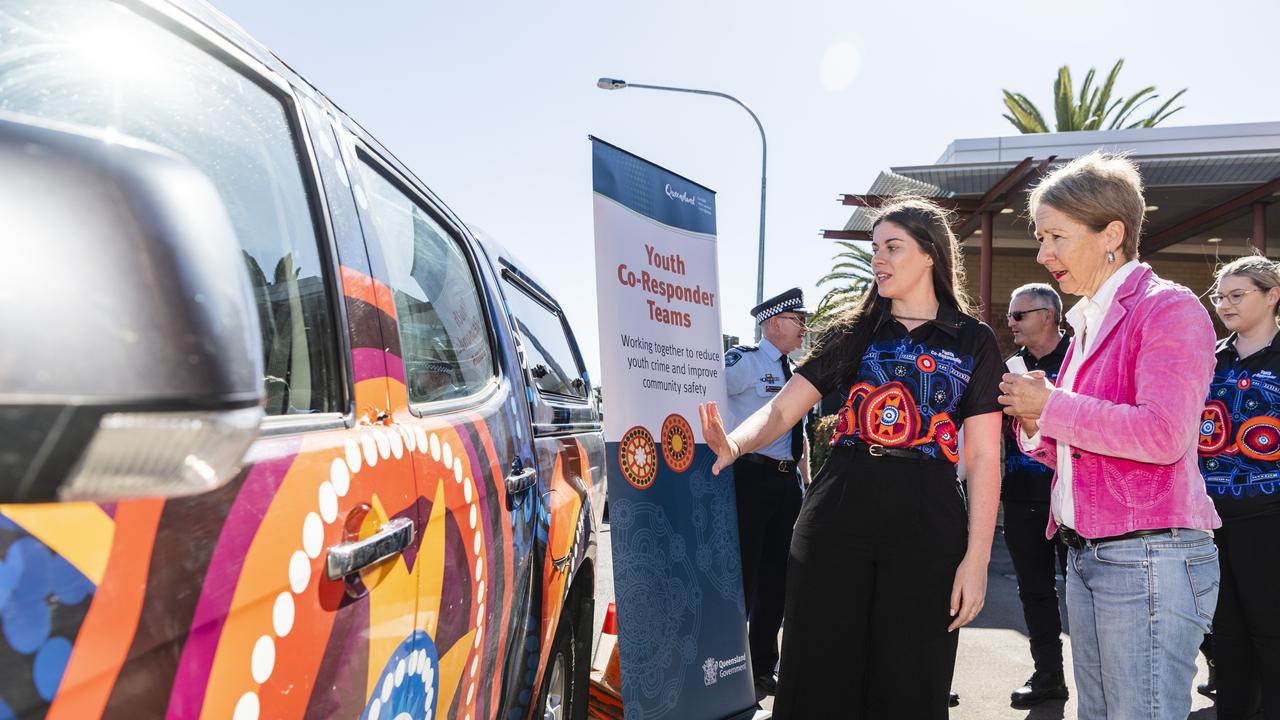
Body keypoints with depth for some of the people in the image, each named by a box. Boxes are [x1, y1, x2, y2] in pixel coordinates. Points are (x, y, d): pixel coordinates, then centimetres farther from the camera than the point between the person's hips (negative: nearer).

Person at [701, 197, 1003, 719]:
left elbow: (983, 458, 2)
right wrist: (735, 444, -19)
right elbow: (782, 410, 2)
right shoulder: (851, 333, 11)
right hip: (837, 513, 2)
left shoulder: (973, 342, 6)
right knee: (820, 677, 7)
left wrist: (977, 558, -6)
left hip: (926, 521, -1)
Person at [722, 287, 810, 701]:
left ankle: (763, 667, 30)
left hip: (787, 481, 8)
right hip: (752, 477, -8)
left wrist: (807, 481, 21)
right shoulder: (744, 362, -10)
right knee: (741, 573, -1)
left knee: (776, 575, 15)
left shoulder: (793, 372, 16)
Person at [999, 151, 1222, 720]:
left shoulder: (1167, 308, -8)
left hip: (1149, 558, -8)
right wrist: (1036, 425, 2)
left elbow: (1163, 433, -22)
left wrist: (1052, 406, -14)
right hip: (1085, 555, 8)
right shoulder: (1087, 324, 16)